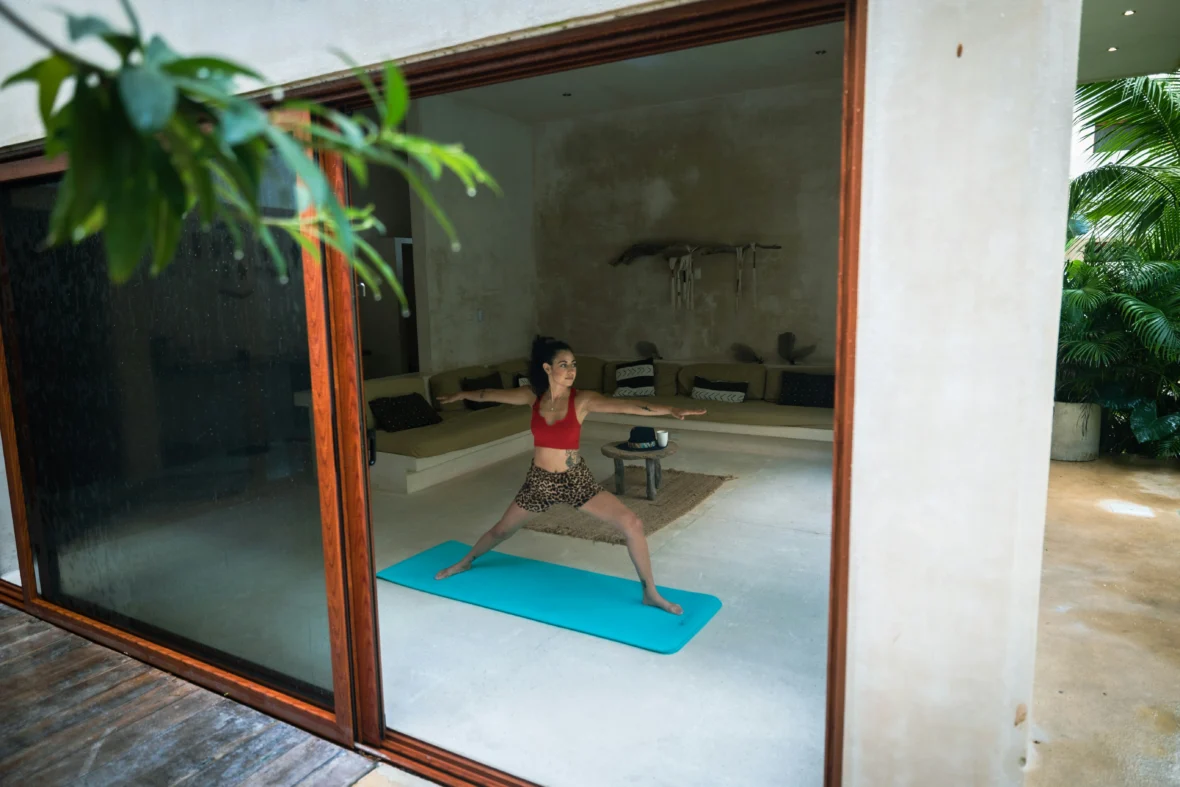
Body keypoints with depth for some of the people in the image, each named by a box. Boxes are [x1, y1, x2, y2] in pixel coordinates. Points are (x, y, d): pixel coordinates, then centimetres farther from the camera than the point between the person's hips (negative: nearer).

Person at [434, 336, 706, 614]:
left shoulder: (583, 400, -16)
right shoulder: (533, 395, -8)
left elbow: (624, 405, -31)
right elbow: (492, 394, 8)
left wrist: (669, 410, -44)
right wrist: (460, 395, 24)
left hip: (576, 479, -2)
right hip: (539, 480, 2)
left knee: (631, 523, -14)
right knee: (502, 530, 20)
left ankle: (650, 593, 3)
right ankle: (465, 562, 51)